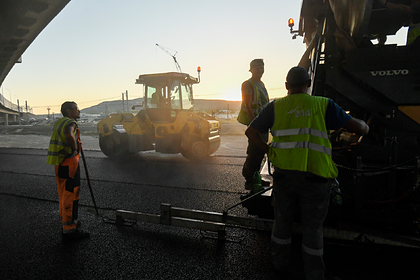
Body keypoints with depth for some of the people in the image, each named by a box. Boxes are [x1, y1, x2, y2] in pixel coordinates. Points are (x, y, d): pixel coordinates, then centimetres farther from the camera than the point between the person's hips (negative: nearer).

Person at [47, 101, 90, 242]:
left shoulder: (59, 122, 14)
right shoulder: (70, 123, -17)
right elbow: (69, 135, -39)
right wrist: (74, 148, -23)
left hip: (60, 163, 10)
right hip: (69, 163, -10)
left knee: (64, 193, 20)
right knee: (71, 195, -4)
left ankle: (66, 219, 36)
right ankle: (69, 229, 1)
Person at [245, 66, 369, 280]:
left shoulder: (276, 107, 7)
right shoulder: (323, 105, 4)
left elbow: (251, 132, 6)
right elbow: (358, 127, 4)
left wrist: (268, 151, 11)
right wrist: (363, 126, 26)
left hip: (284, 172, 1)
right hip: (315, 175, -1)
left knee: (282, 220, 19)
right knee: (313, 227, 15)